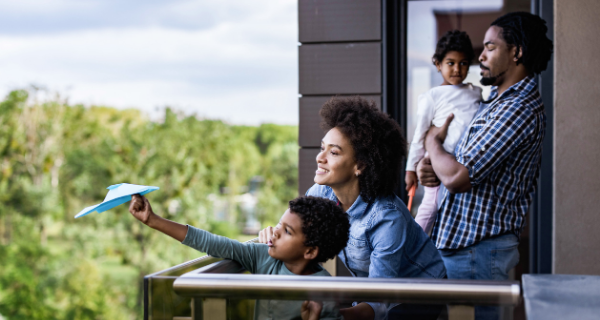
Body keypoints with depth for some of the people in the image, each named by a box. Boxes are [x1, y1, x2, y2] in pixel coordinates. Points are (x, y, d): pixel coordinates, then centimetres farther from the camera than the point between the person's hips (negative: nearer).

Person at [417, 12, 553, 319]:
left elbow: (457, 177, -24)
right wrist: (432, 167, -4)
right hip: (460, 241, 10)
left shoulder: (518, 110, -19)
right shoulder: (496, 101, 15)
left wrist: (433, 141, -4)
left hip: (476, 251, -10)